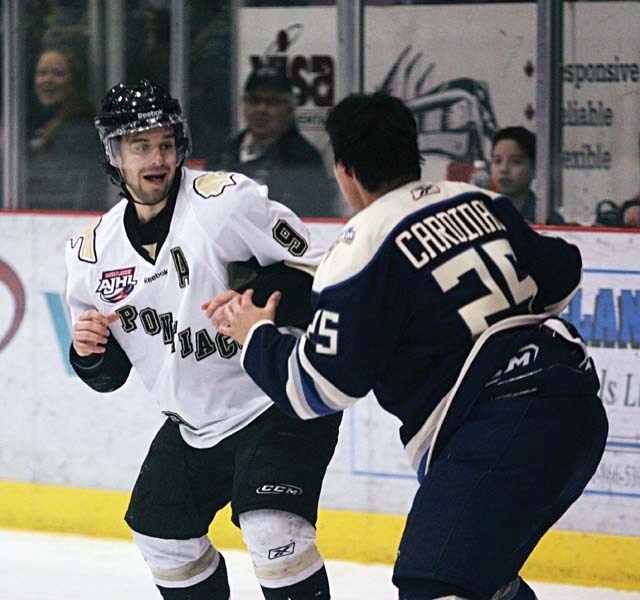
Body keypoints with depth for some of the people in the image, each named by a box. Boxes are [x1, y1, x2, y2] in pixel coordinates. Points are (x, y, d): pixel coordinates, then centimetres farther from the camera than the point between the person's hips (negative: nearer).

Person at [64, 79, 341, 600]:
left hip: (280, 404, -7)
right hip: (195, 423, 7)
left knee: (273, 530, -24)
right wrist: (89, 351, -11)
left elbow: (316, 272, -14)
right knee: (162, 535, 16)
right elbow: (108, 374, 11)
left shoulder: (226, 200, -17)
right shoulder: (95, 252, 1)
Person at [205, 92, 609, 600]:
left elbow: (322, 387, -5)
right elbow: (562, 274, 25)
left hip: (499, 431, -9)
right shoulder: (480, 202, 15)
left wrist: (256, 337, 13)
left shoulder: (362, 249, -7)